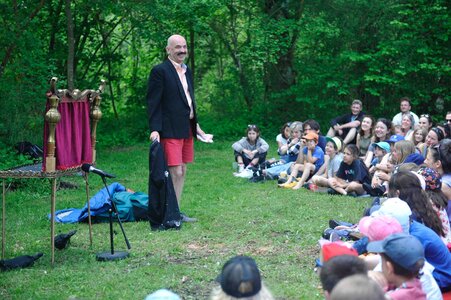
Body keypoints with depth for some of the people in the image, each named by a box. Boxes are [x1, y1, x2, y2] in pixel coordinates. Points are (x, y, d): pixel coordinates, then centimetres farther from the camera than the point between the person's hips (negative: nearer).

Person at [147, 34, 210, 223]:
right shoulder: (160, 71, -8)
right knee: (175, 172, -11)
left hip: (187, 129, 8)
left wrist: (195, 125, 21)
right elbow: (153, 102, -12)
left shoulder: (187, 71, 17)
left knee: (182, 172, 11)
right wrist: (155, 129, -19)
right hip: (170, 130, -8)